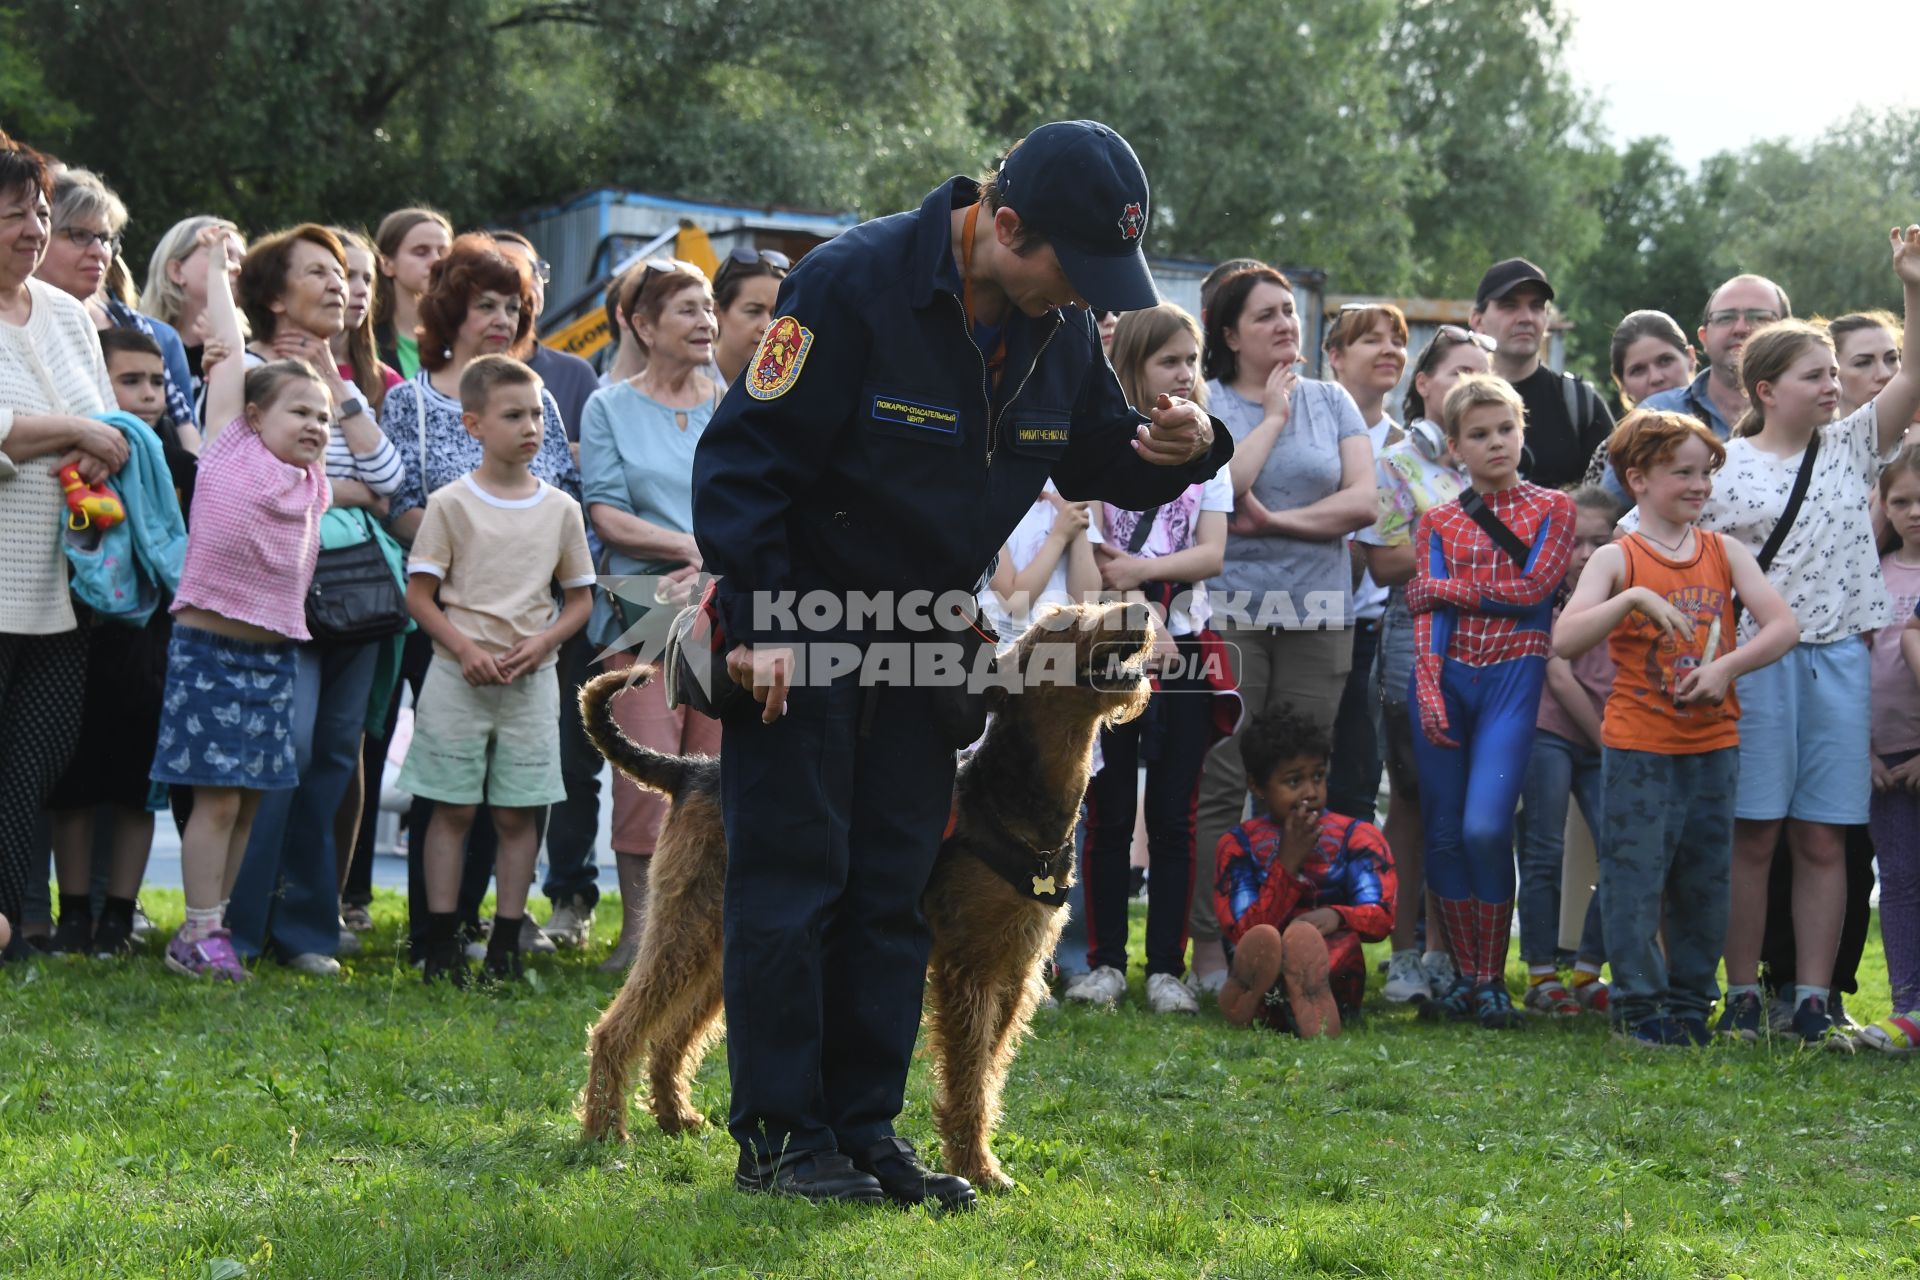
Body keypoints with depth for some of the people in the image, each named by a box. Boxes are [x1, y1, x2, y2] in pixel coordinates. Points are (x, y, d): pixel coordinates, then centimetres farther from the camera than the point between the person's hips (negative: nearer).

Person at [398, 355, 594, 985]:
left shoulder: (560, 508, 6)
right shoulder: (451, 503, -1)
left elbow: (580, 597, 10)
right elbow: (418, 594, -1)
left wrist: (539, 643, -7)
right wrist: (465, 648, -15)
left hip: (532, 679, 2)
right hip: (458, 675, -2)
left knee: (518, 813, 3)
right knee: (452, 809, 1)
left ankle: (505, 942, 10)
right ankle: (440, 943, 6)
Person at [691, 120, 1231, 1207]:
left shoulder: (1062, 329, -1)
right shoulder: (853, 284, -21)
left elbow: (1093, 459, 13)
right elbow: (744, 458, -19)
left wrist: (1176, 450, -10)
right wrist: (760, 622, -23)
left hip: (923, 642, 6)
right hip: (799, 634, -6)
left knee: (894, 893, 8)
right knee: (792, 882, -4)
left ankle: (865, 1128, 15)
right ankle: (780, 1137, 3)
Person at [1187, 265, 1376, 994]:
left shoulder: (1332, 402, 13)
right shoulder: (1205, 405, 3)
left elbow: (1363, 501, 2)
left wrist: (1276, 520, -8)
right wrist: (1273, 416, -5)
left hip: (1318, 616, 3)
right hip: (1228, 611, -3)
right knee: (1218, 785, -6)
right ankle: (1209, 947, -2)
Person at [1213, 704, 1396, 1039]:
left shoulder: (1356, 836, 10)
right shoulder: (1238, 845, 8)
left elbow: (1381, 916, -4)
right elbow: (1242, 934, -5)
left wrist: (1335, 916, -28)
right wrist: (1288, 863, -13)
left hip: (1331, 968, 0)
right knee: (1261, 940, -36)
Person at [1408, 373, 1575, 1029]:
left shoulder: (1552, 508, 8)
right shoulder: (1437, 523, 13)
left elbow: (1532, 589, -6)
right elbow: (1427, 612, 2)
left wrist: (1445, 585, -2)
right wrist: (1429, 691, -11)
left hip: (1513, 675, -3)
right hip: (1446, 676, 3)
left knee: (1485, 826, -16)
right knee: (1444, 833, 0)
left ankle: (1492, 981, -5)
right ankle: (1464, 976, 11)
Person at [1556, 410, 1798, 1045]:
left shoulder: (1726, 553, 6)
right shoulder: (1616, 559, -5)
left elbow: (1783, 625, -2)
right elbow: (1564, 640, -17)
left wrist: (1727, 666, -17)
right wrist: (1634, 598, -28)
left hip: (1713, 744, 4)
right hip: (1639, 748, -4)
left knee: (1704, 880, 10)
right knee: (1634, 876, -3)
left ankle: (1691, 1003, 21)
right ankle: (1641, 1004, 6)